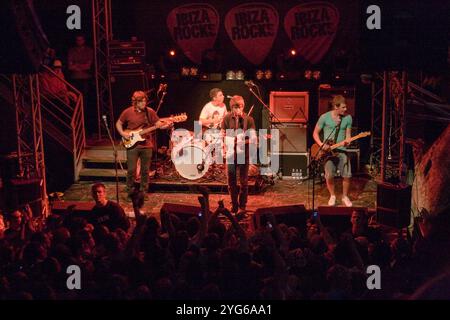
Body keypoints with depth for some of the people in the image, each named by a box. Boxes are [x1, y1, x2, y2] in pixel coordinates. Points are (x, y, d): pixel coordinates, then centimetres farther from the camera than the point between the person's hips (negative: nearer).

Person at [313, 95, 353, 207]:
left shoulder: (348, 118, 2)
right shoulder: (324, 117, -5)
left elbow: (348, 135, 7)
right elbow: (315, 133, 2)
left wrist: (347, 141, -16)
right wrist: (322, 144, -13)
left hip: (341, 150, 2)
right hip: (328, 151, -2)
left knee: (347, 175, -9)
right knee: (329, 175, -12)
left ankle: (345, 197, 15)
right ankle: (332, 196, 13)